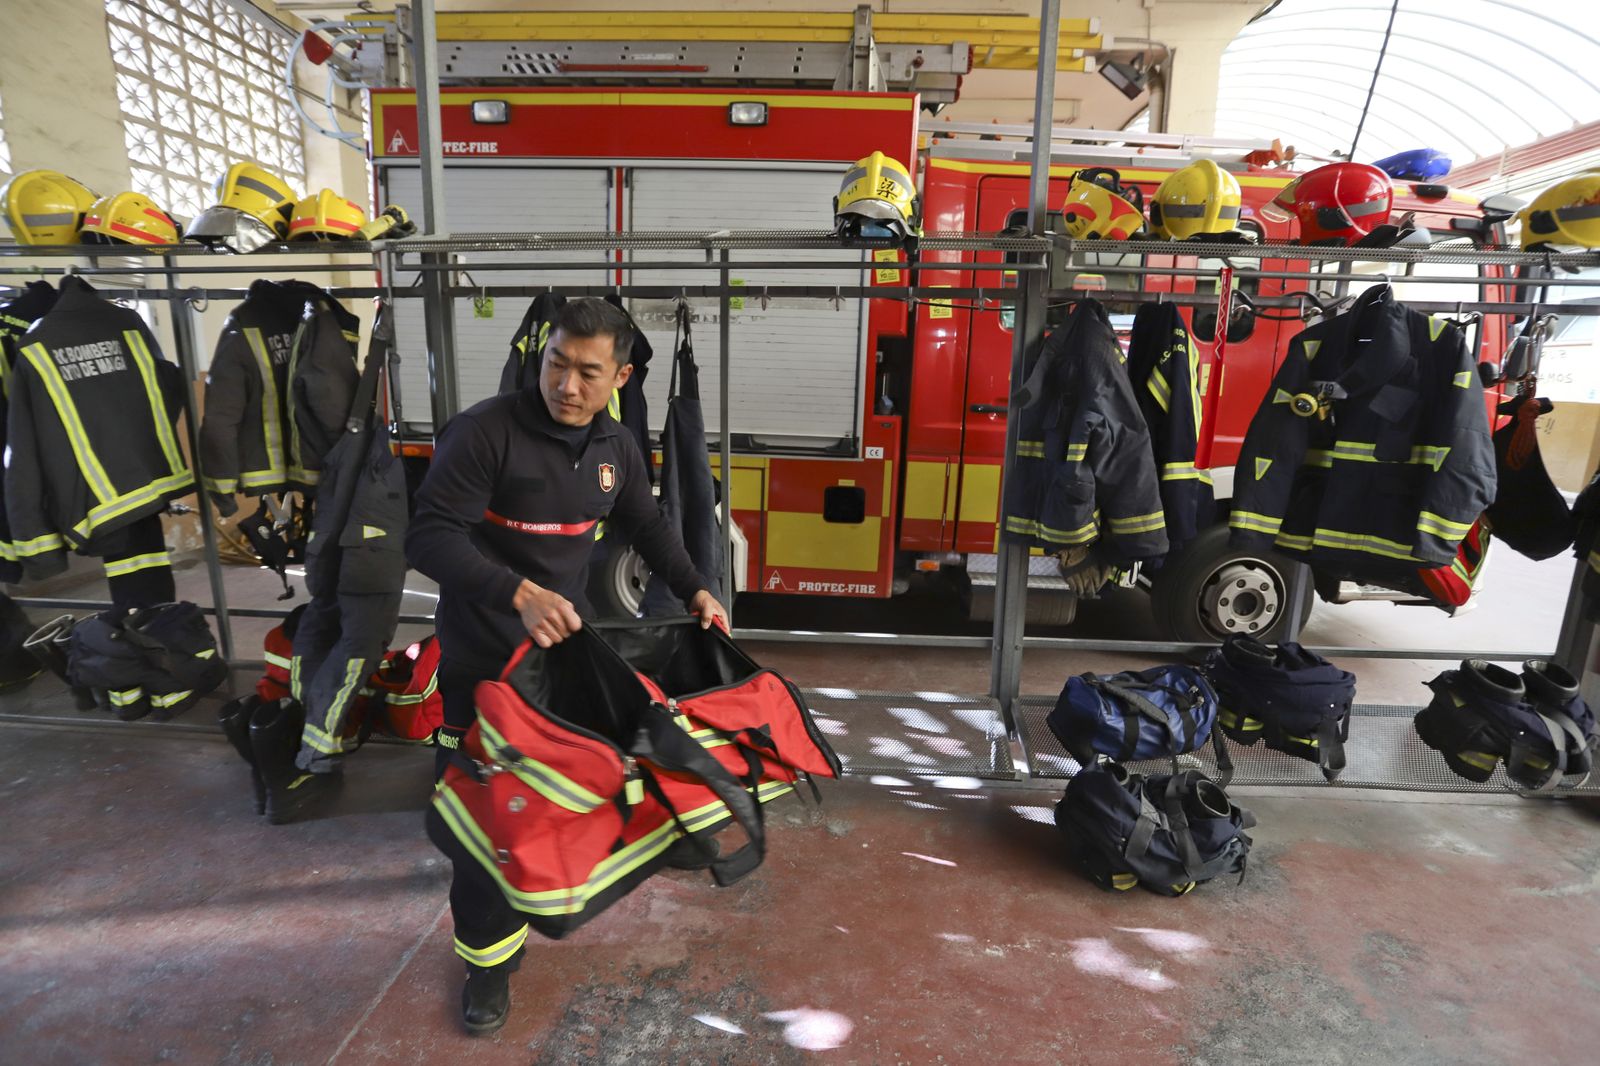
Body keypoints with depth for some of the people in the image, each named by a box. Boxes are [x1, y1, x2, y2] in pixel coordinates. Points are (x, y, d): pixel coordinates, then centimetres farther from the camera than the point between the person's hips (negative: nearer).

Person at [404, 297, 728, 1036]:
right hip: (484, 657, -5)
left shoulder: (616, 448, -1)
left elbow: (647, 528, 13)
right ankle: (489, 953, 28)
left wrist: (693, 590, 3)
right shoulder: (484, 431, -20)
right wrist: (517, 593, -39)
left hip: (567, 640, 5)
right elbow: (429, 536, -25)